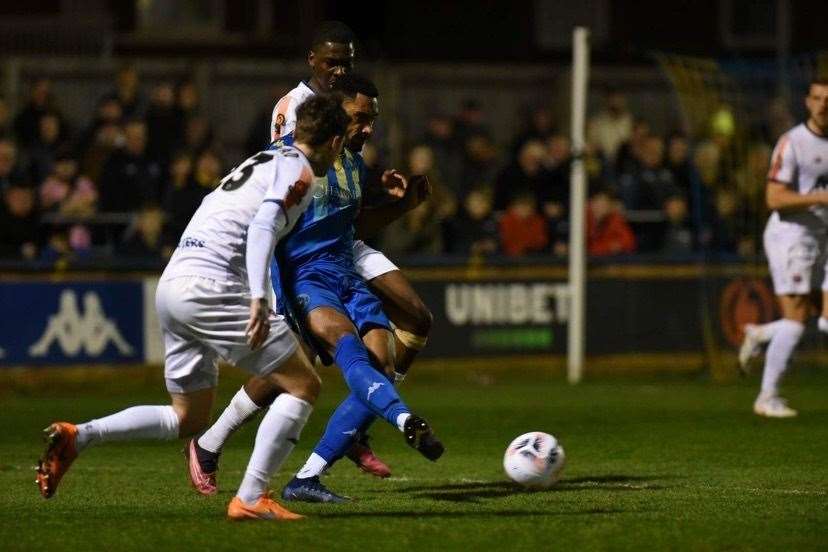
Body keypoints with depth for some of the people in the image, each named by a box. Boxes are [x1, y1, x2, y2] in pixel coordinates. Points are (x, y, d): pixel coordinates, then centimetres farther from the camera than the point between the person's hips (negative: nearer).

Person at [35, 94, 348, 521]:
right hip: (210, 286, -9)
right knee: (303, 385, -2)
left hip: (171, 286, 9)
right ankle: (250, 498, -10)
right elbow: (263, 225, -17)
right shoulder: (299, 170, -2)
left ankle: (77, 437, 4)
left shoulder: (261, 162, 26)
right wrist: (258, 298, -27)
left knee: (188, 419, 17)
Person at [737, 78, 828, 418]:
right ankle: (768, 397, -1)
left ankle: (759, 335, 22)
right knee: (797, 317, -10)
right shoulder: (791, 144, -12)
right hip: (790, 234, -7)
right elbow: (774, 199, -18)